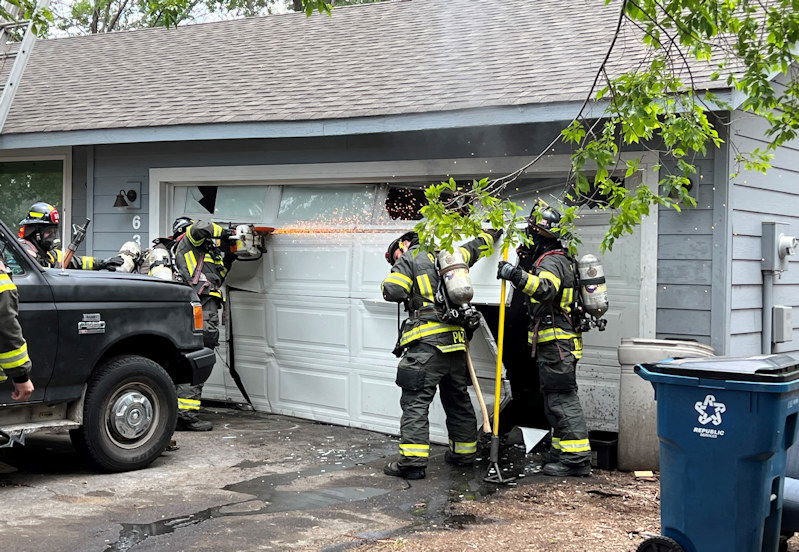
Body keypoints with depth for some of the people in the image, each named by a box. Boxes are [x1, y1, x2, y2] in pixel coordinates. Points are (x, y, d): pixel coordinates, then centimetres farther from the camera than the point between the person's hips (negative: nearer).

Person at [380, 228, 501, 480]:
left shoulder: (409, 259, 3)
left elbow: (392, 291, -9)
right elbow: (472, 249, 39)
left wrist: (394, 276, 13)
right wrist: (490, 234, 58)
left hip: (427, 342, -7)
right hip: (456, 339, 7)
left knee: (415, 401, -8)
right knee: (458, 398, 18)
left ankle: (413, 461, -14)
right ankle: (464, 452, 28)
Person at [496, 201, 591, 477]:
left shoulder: (551, 261, -13)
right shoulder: (559, 259, 21)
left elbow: (546, 289, -36)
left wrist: (518, 276, -46)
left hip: (556, 344, -11)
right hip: (555, 343, 11)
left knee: (561, 399, -10)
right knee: (556, 398, 16)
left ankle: (577, 459, -9)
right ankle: (562, 451, 24)